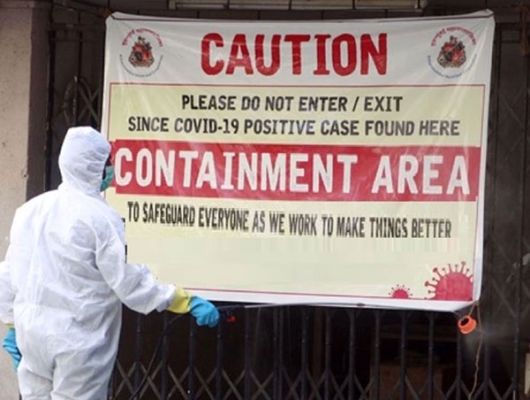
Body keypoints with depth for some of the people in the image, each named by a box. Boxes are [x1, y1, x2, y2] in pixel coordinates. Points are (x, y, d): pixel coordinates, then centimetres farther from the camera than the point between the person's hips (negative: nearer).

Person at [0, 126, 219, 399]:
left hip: (31, 331, 7)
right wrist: (186, 302, -12)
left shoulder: (28, 210, 7)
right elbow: (129, 281, -16)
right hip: (78, 337, -7)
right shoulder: (99, 217, -15)